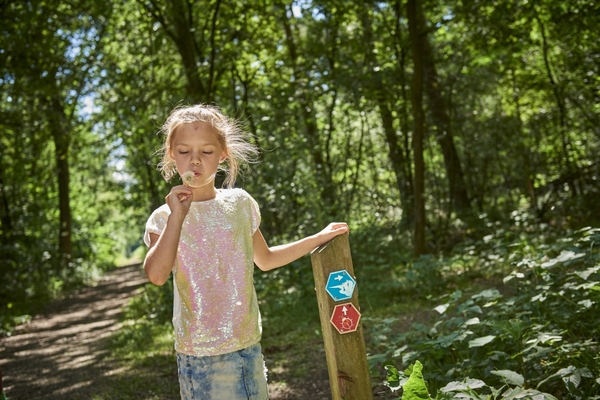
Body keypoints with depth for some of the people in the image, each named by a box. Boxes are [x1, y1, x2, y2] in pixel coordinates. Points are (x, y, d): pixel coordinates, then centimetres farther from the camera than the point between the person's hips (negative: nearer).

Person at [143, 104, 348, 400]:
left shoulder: (239, 202, 3)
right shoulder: (165, 217, -6)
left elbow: (264, 259, 17)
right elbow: (156, 275, -23)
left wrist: (318, 238, 16)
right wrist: (177, 216, -22)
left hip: (248, 342, 4)